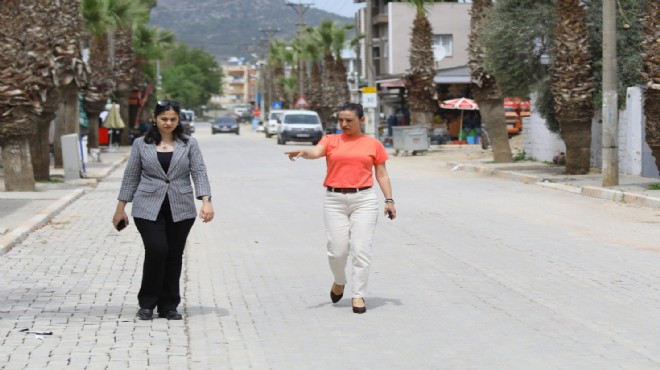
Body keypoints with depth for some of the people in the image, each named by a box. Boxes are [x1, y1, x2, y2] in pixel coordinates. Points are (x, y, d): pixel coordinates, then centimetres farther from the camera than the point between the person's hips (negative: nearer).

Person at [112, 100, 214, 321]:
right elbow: (131, 177, 8)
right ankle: (147, 303, 3)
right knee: (156, 250, -13)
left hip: (180, 210, 1)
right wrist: (120, 208, 6)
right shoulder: (141, 144, 5)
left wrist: (206, 201, -18)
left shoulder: (189, 144, 5)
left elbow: (199, 173, -3)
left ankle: (169, 306, 17)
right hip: (149, 209, -1)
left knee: (174, 255, 5)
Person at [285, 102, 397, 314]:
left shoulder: (373, 144, 7)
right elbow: (316, 152, -13)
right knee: (337, 250, 0)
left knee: (361, 250, -5)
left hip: (364, 200, 0)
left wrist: (389, 199, 0)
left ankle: (358, 295, 4)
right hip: (335, 201, 1)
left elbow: (381, 174, 9)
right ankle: (339, 282, 30)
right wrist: (302, 152, -36)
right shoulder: (331, 141, 6)